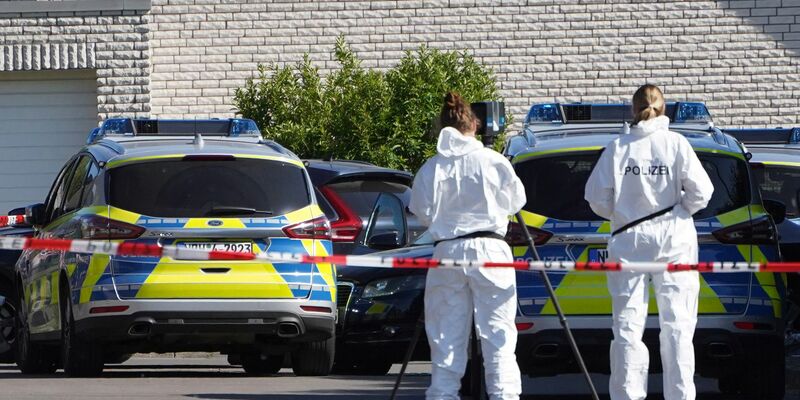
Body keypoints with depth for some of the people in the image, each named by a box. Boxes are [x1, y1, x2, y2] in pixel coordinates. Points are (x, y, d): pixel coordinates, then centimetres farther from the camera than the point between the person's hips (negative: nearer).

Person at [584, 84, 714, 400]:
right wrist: (677, 211, 11)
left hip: (629, 240, 1)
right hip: (672, 238, -1)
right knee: (677, 325, 4)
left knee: (628, 324, 5)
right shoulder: (676, 143, -4)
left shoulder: (618, 148, -1)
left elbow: (597, 196, -2)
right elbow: (700, 192, -6)